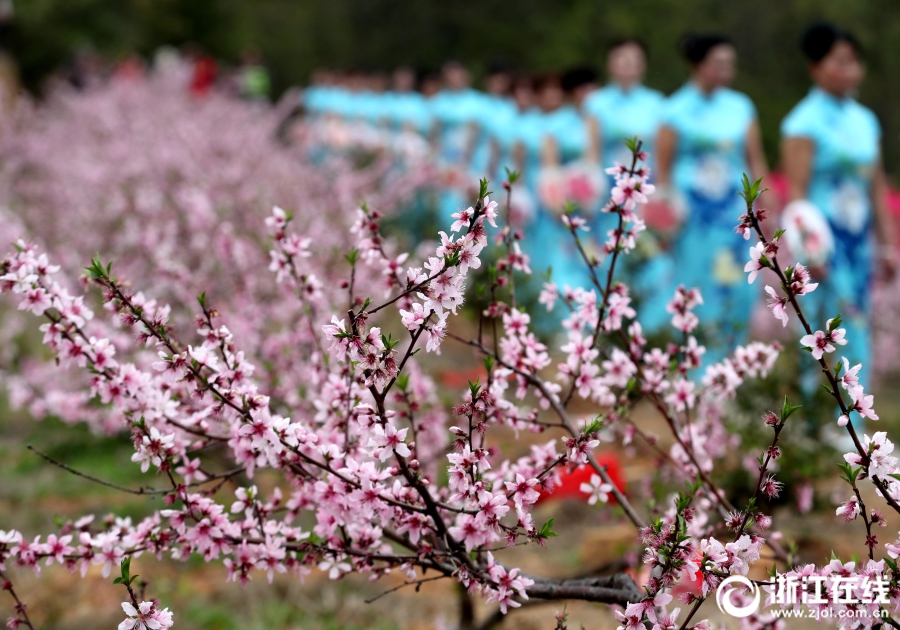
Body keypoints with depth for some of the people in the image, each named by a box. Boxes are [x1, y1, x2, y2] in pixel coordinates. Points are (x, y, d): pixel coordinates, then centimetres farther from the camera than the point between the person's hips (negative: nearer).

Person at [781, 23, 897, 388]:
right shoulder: (805, 122, -9)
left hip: (859, 241, 7)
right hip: (823, 239, -7)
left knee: (857, 336, 8)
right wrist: (809, 249, -18)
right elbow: (796, 190, -13)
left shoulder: (865, 121, 11)